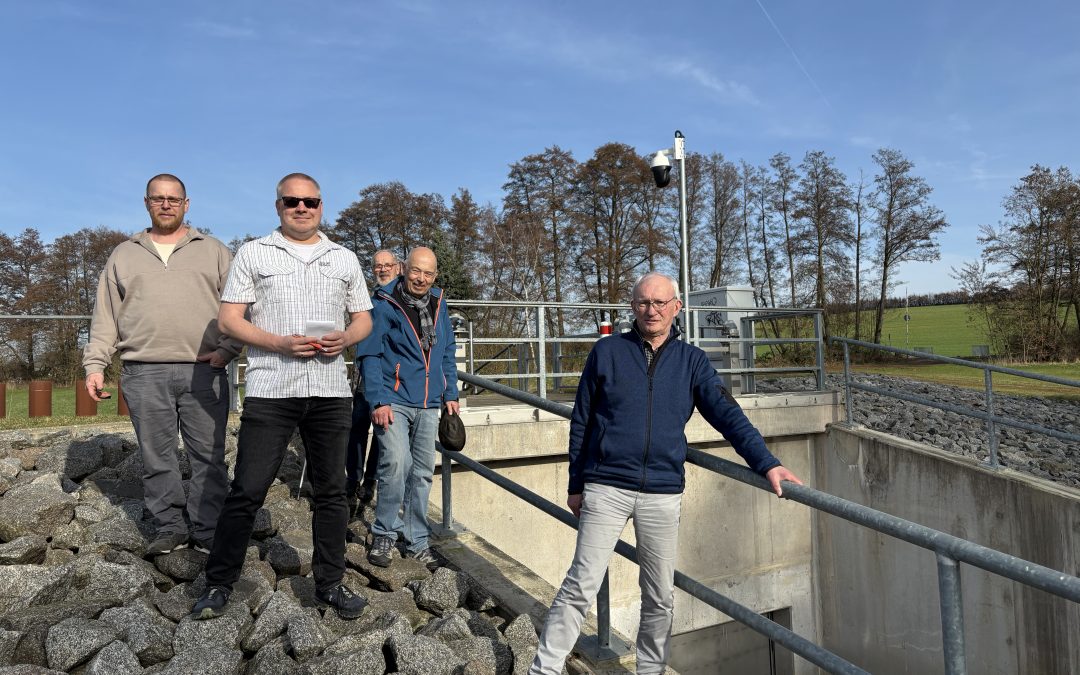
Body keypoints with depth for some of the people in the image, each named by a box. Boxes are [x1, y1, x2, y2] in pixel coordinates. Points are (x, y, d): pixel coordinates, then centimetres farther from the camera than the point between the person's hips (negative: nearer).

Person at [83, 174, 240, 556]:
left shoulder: (213, 251, 12)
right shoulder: (124, 255, 18)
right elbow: (105, 316, 14)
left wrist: (228, 348, -7)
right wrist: (95, 364, 6)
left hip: (204, 372, -2)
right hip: (144, 374, 2)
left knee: (209, 457, 0)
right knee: (157, 457, 6)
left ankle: (208, 533, 9)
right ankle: (170, 529, 18)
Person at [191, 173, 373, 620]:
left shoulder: (345, 259, 14)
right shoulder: (253, 254, 6)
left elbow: (364, 319, 16)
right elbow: (229, 319, 1)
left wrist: (346, 338, -6)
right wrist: (279, 343, -14)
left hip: (331, 391, 3)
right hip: (269, 391, -2)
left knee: (331, 491, 8)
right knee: (247, 491, 0)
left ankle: (330, 583, 21)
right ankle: (219, 584, 17)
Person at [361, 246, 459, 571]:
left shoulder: (438, 305, 11)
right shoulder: (384, 304, -6)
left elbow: (447, 353, 17)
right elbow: (370, 355, -9)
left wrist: (450, 394, 11)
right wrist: (378, 401, -16)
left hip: (428, 404, 6)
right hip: (394, 401, -5)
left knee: (423, 471, 10)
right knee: (396, 462, -18)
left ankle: (417, 542, 22)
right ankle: (384, 535, 3)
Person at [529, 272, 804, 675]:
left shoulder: (691, 361, 6)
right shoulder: (607, 352, 2)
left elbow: (727, 414, -1)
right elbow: (581, 422, 6)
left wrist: (766, 463, -14)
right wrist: (576, 485, 6)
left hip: (663, 495, 2)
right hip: (606, 489, -2)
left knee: (660, 597, 13)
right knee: (581, 587, -3)